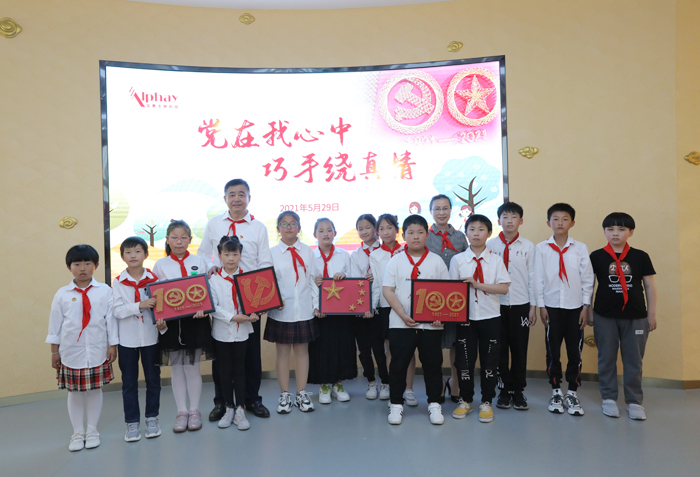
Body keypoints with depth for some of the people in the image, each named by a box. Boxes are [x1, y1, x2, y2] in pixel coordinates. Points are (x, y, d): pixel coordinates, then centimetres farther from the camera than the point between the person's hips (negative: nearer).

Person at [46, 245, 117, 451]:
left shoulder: (105, 291, -3)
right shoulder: (62, 294, -1)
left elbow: (111, 319, -1)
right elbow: (55, 323, 4)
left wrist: (113, 345, 0)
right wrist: (54, 351, 5)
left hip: (97, 351, 0)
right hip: (71, 351, 1)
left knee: (95, 389, 10)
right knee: (74, 391, 9)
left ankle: (92, 431, 27)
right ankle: (77, 433, 26)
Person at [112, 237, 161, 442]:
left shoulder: (153, 279, -2)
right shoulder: (118, 282, -4)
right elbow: (117, 311, -11)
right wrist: (140, 305, -25)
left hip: (150, 337, 1)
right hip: (127, 339, 0)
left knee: (153, 379, 10)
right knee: (129, 382, 9)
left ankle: (152, 418, 25)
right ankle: (132, 422, 21)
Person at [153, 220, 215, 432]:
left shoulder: (199, 262, 3)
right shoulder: (160, 265, 4)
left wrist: (202, 308, -15)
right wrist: (158, 320, -10)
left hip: (194, 319, -1)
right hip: (171, 321, 1)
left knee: (192, 366, 5)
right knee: (177, 368, 8)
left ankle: (194, 411, 19)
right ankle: (181, 412, 20)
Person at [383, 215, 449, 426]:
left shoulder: (436, 260, 4)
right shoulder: (396, 260, 2)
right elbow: (387, 290, -3)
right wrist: (403, 315, -14)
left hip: (431, 323, 1)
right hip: (400, 323, 0)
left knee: (433, 364, 9)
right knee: (398, 364, 7)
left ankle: (434, 404, 26)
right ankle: (396, 404, 22)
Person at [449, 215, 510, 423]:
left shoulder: (495, 260, 2)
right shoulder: (457, 260, 1)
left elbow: (504, 288, -7)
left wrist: (477, 284, -17)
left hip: (490, 317, 0)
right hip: (465, 317, 0)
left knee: (489, 361, 7)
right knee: (464, 360, 6)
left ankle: (486, 402, 22)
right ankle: (465, 400, 24)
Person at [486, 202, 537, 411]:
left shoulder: (528, 246, 3)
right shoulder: (490, 245, 1)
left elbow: (532, 276, 4)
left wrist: (533, 306, 1)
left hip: (521, 305, 0)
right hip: (497, 303, 0)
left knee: (520, 349, 6)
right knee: (500, 348, 6)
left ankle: (518, 391, 19)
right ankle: (504, 390, 19)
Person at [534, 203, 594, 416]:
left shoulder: (580, 248, 3)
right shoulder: (541, 248, 1)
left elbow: (587, 279, 4)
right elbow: (538, 279, 1)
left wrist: (585, 306, 0)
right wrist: (541, 306, -2)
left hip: (575, 307, 1)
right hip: (552, 306, 0)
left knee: (575, 352, 4)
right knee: (553, 352, 5)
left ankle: (572, 393, 18)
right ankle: (556, 392, 19)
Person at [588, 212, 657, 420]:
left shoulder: (640, 257, 2)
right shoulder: (596, 257, -1)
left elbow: (650, 286, 7)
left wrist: (652, 314, 6)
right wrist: (588, 312, 4)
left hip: (635, 317, 1)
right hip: (605, 317, 0)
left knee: (634, 360, 7)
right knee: (606, 358, 8)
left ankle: (634, 401, 19)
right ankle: (609, 399, 20)